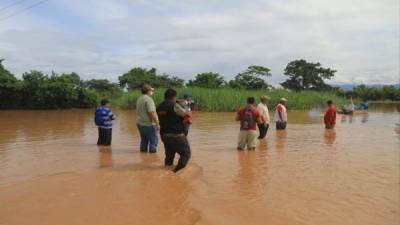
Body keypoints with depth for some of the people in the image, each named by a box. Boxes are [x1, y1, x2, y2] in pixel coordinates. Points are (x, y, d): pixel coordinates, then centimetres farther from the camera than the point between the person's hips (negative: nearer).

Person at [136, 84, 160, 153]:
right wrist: (157, 123, -22)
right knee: (153, 139, 3)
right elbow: (152, 112, -25)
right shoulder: (148, 99, -18)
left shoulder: (139, 99, 11)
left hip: (140, 123, 9)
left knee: (144, 139, 21)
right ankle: (153, 150, 6)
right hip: (148, 124, -9)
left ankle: (143, 149, 27)